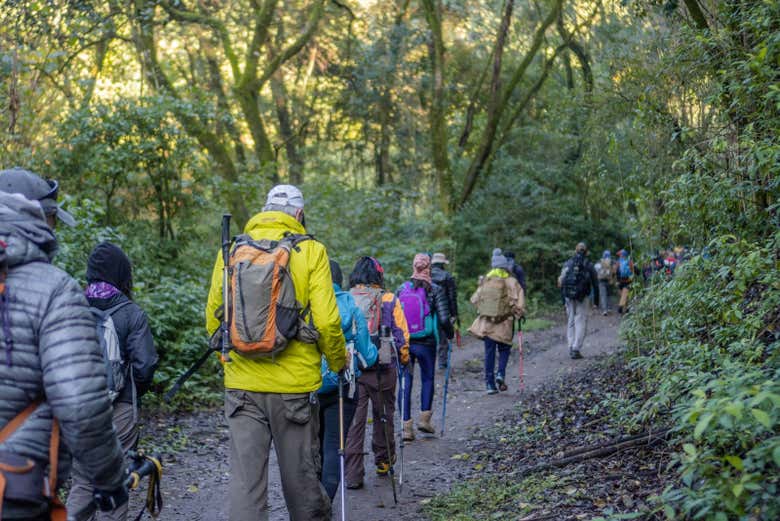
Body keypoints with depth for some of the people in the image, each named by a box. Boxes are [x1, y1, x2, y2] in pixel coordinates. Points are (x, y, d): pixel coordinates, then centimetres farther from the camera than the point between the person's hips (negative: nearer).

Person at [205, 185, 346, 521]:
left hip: (241, 384, 2)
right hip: (295, 384, -2)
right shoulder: (310, 251, -5)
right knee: (301, 476, 13)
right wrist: (339, 363, 9)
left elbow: (213, 319, 7)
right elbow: (327, 321, -9)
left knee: (245, 478, 5)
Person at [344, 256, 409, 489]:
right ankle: (383, 461, 31)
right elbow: (401, 334, 0)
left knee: (354, 419, 4)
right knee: (383, 415, 16)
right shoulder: (389, 300, -2)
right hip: (382, 368, -1)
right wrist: (404, 359, 15)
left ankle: (353, 475, 4)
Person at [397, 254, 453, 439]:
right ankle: (424, 418, 16)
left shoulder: (401, 289, 1)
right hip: (426, 342, -2)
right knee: (427, 378, 18)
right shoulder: (435, 290, -7)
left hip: (404, 342, 2)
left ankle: (406, 426, 6)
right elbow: (444, 319, -10)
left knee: (405, 382, 6)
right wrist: (450, 334, 8)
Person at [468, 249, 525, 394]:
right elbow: (519, 301, -14)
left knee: (489, 352, 8)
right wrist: (519, 314, 2)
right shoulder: (511, 282, -6)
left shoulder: (485, 281, 4)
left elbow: (475, 299, 8)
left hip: (487, 322, 3)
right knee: (504, 349, 14)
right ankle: (501, 374, -8)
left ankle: (489, 383, 8)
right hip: (504, 322, -2)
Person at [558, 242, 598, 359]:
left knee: (570, 322, 13)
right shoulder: (589, 266, 0)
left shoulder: (567, 264, 7)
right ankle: (576, 349, -9)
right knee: (581, 322, 0)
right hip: (582, 297, -3)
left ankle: (571, 348, 13)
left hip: (569, 297, 3)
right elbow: (595, 284, 3)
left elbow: (561, 282, 7)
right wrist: (596, 299, 14)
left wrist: (563, 298, 13)